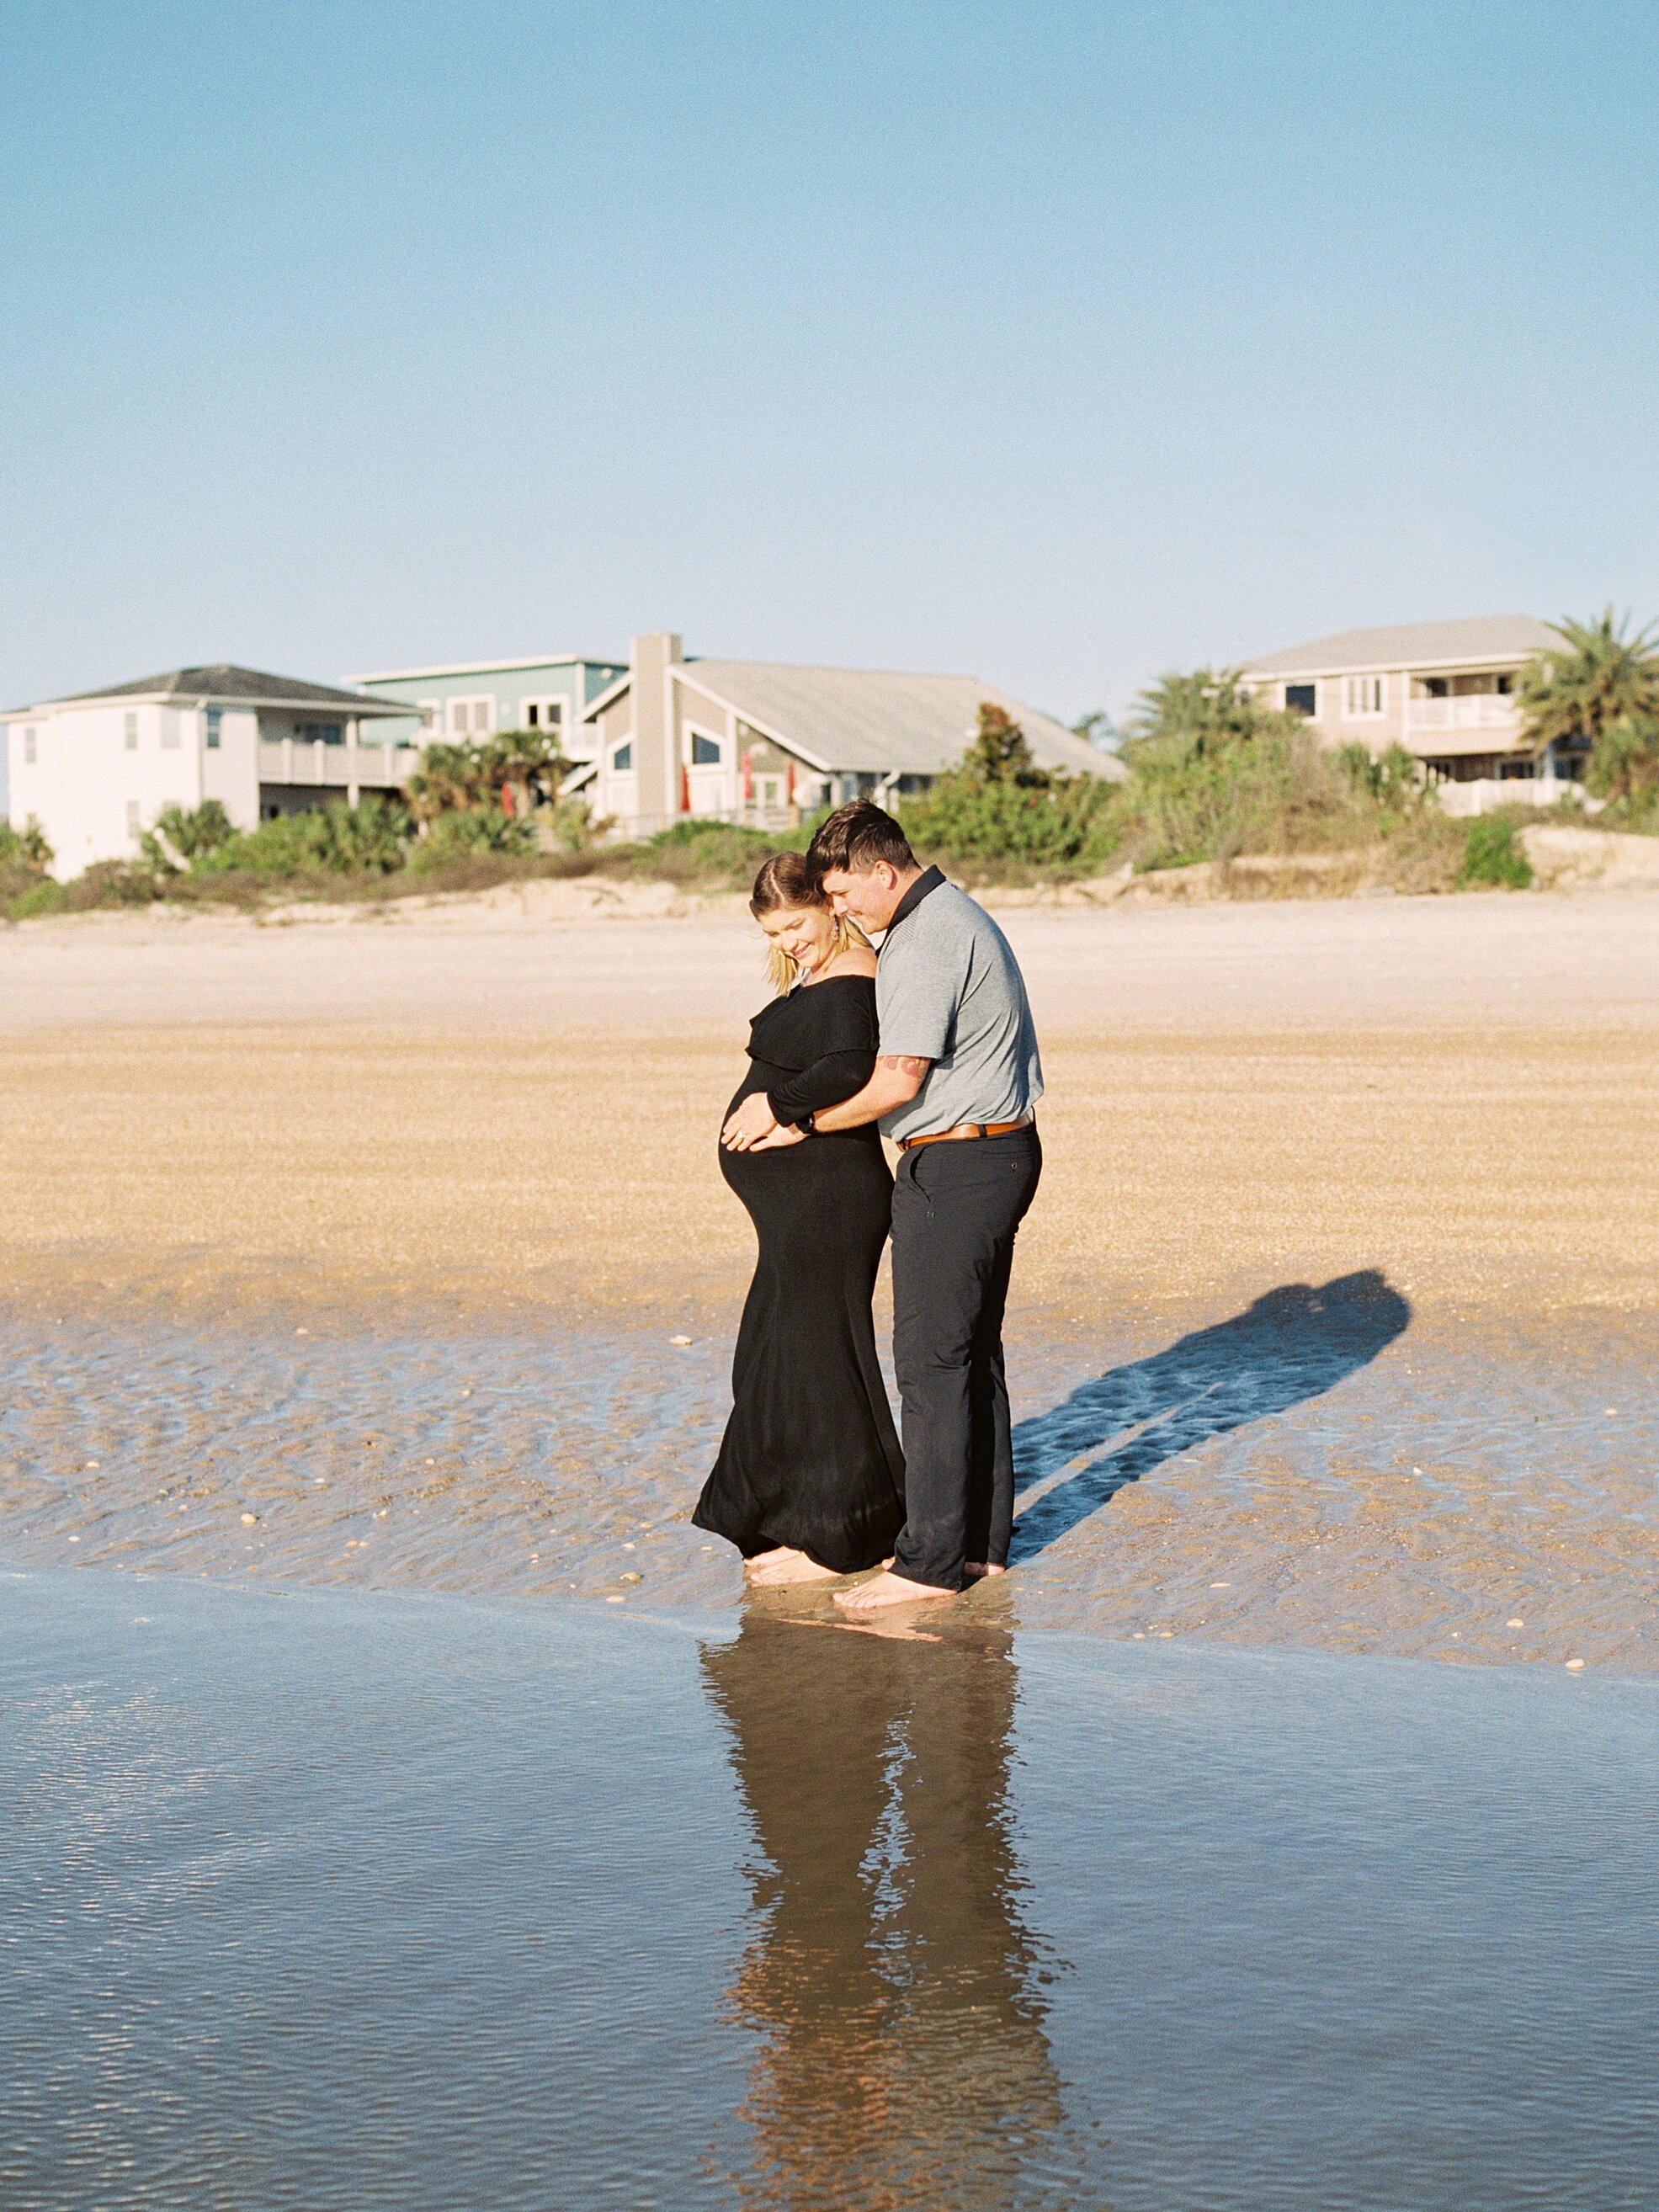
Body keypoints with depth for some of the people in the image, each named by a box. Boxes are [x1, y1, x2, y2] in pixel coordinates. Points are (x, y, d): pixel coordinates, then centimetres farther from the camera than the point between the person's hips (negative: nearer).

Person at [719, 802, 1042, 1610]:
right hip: (1002, 1150, 11)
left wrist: (791, 1114, -10)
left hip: (954, 1166, -11)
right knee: (974, 1353, 14)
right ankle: (983, 1539, 21)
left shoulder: (923, 944, -18)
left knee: (932, 1360, -7)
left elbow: (898, 1082, -21)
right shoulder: (955, 914, 15)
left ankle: (930, 1560, -4)